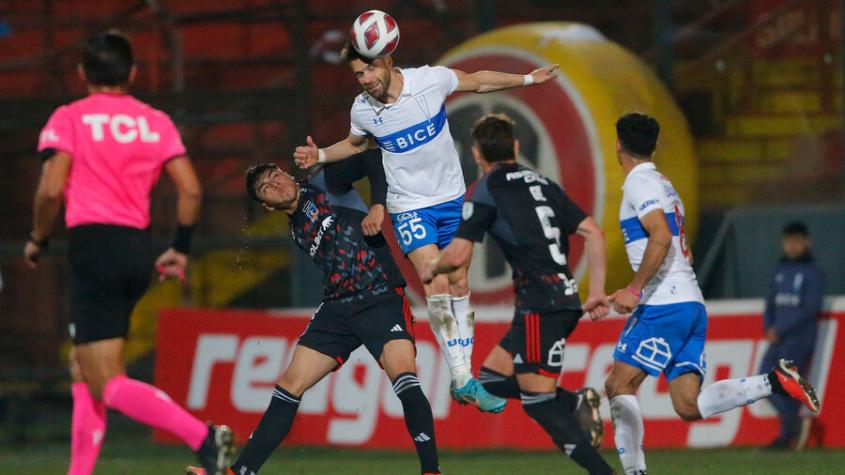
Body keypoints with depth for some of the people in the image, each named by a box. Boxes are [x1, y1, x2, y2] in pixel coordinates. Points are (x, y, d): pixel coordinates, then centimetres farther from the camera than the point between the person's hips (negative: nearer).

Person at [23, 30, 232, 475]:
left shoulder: (69, 119, -1)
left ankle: (203, 436, -27)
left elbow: (51, 189, -11)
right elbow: (191, 190, 3)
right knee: (82, 367, 19)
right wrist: (180, 249, 15)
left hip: (93, 243, -6)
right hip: (139, 247, 6)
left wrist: (37, 240, 5)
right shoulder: (156, 121, 11)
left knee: (107, 383, -9)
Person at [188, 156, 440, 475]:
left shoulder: (324, 185, 2)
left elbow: (371, 160, -7)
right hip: (338, 307, 7)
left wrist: (379, 205, -20)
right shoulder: (298, 231, 18)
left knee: (404, 375, -26)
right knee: (291, 384, 2)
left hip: (382, 301, -7)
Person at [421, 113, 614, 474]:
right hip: (564, 300, 8)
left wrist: (432, 269, 15)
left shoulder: (486, 190, -2)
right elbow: (593, 234, 12)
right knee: (492, 378, 17)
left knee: (539, 403, -7)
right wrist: (597, 292, 13)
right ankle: (578, 401, 3)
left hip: (540, 305, -8)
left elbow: (458, 256, -6)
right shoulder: (543, 184, 18)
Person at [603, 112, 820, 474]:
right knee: (689, 406, 0)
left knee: (619, 386, -5)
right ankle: (774, 382, -10)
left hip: (664, 305, -9)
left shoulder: (639, 183, -5)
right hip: (692, 305, 9)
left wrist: (635, 289, -22)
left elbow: (661, 238, -20)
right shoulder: (664, 185, 24)